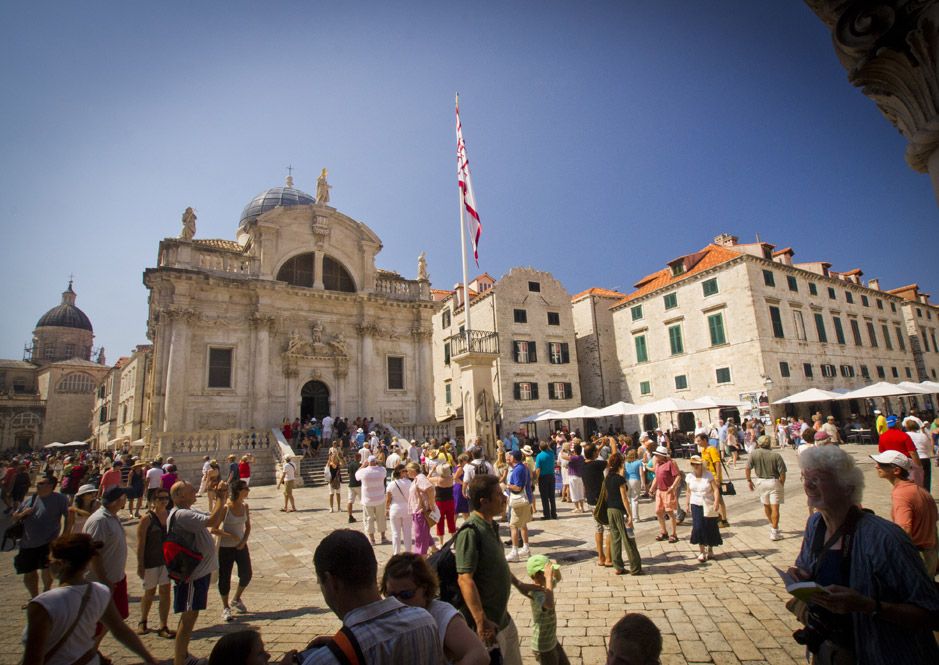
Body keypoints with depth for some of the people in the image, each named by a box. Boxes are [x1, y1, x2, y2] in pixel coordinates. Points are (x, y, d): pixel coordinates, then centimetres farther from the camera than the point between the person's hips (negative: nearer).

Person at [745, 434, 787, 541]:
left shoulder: (754, 454, -7)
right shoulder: (776, 455, -13)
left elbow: (748, 468, -5)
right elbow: (782, 473, -13)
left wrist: (749, 480, 8)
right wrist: (782, 485, 2)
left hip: (761, 481, 3)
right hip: (774, 482, -3)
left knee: (766, 505, 22)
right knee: (775, 508, 2)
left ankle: (773, 526, 41)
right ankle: (774, 532, 3)